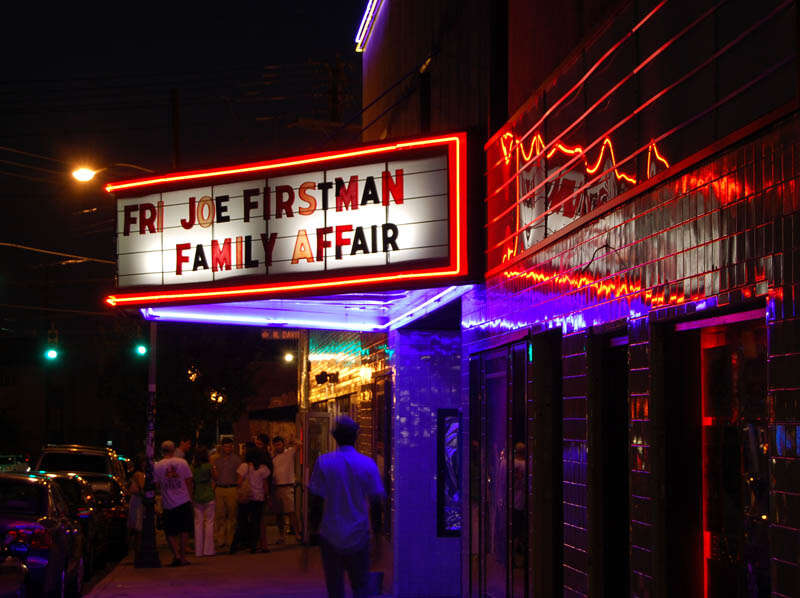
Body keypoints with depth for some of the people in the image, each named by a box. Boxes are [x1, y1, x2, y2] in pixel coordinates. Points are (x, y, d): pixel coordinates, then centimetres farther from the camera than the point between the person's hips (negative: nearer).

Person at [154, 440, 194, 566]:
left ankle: (176, 555, -8)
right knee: (184, 530, 10)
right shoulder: (182, 462, -3)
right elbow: (189, 481, 1)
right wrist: (190, 497, 11)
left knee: (170, 532, 8)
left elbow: (157, 485, 1)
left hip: (168, 504, 0)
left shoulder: (157, 466, -4)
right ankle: (183, 557, 9)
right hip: (184, 501, 0)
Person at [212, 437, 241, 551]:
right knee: (219, 516, 1)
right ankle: (220, 541, 5)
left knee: (232, 515, -4)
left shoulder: (236, 459, 3)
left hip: (232, 489, -4)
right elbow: (215, 478, 17)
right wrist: (214, 471, -3)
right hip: (219, 489, 4)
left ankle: (230, 541, 0)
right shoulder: (217, 460, 15)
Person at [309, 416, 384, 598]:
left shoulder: (323, 462, -4)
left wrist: (314, 529, 6)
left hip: (330, 537, 0)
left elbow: (315, 501, -4)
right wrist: (378, 538, 7)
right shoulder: (368, 464, -3)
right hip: (358, 536, 0)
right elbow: (376, 504, -1)